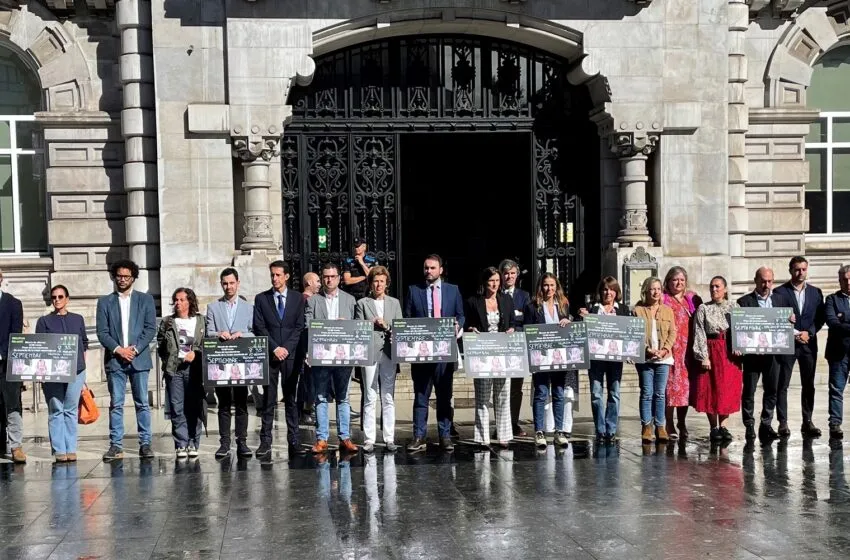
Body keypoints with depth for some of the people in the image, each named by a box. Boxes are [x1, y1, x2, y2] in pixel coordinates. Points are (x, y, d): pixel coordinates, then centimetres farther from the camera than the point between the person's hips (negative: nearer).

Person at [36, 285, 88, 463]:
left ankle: (71, 450, 6)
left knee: (71, 410, 2)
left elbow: (84, 343, 17)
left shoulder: (78, 319, 13)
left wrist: (82, 365, 9)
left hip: (76, 371, 1)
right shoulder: (44, 321, 8)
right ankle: (59, 450, 0)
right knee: (56, 411, -3)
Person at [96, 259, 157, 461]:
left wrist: (135, 348, -9)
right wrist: (118, 349, -11)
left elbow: (151, 328, 2)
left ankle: (145, 444, 5)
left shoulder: (146, 299, 9)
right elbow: (102, 332, 3)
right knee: (116, 404, 0)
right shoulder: (105, 302, 10)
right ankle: (116, 446, 3)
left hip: (139, 359, 0)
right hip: (114, 360, 0)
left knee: (142, 404, 1)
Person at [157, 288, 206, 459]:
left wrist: (195, 353, -8)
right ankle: (181, 445, 2)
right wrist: (167, 361, 2)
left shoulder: (201, 321, 8)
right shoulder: (167, 322, 13)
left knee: (194, 408, -1)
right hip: (174, 368, 1)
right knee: (177, 409, -2)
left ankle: (193, 444, 6)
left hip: (194, 368, -1)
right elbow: (160, 345, 12)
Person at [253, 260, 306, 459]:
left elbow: (299, 327, 4)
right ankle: (265, 441, 1)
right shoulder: (261, 299, 7)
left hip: (291, 354, 0)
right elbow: (259, 328, 2)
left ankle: (293, 440, 7)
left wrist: (287, 348, -8)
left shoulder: (297, 298, 8)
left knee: (291, 398, 4)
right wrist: (274, 348, -9)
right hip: (269, 354, 0)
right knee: (268, 400, -1)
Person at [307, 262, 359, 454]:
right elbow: (308, 326, -3)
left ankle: (345, 438, 9)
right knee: (321, 398, 2)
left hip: (343, 355, 1)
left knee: (343, 398, 5)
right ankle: (321, 439, 5)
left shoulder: (349, 300, 12)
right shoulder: (312, 300, 6)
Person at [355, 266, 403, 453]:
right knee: (370, 399, -3)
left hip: (389, 354, 3)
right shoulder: (362, 304, 7)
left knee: (388, 398, 5)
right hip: (369, 354, -2)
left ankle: (389, 439, 8)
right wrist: (373, 323, -13)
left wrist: (386, 325, -7)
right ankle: (369, 440, -1)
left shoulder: (394, 303, 15)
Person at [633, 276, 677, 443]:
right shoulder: (638, 310, 3)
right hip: (645, 358, -2)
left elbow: (673, 332, 7)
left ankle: (660, 427, 8)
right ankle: (646, 427, 3)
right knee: (646, 393, -1)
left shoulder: (667, 310, 11)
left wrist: (665, 349, -8)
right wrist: (647, 350, -13)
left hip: (663, 358, 2)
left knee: (660, 394, 4)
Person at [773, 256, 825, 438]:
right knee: (782, 385, -2)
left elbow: (820, 318, 8)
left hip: (809, 343, 3)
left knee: (808, 385, 5)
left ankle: (807, 422, 11)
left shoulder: (816, 292, 10)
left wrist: (808, 333, -7)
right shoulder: (780, 292, -2)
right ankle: (783, 423, 1)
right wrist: (795, 334, -10)